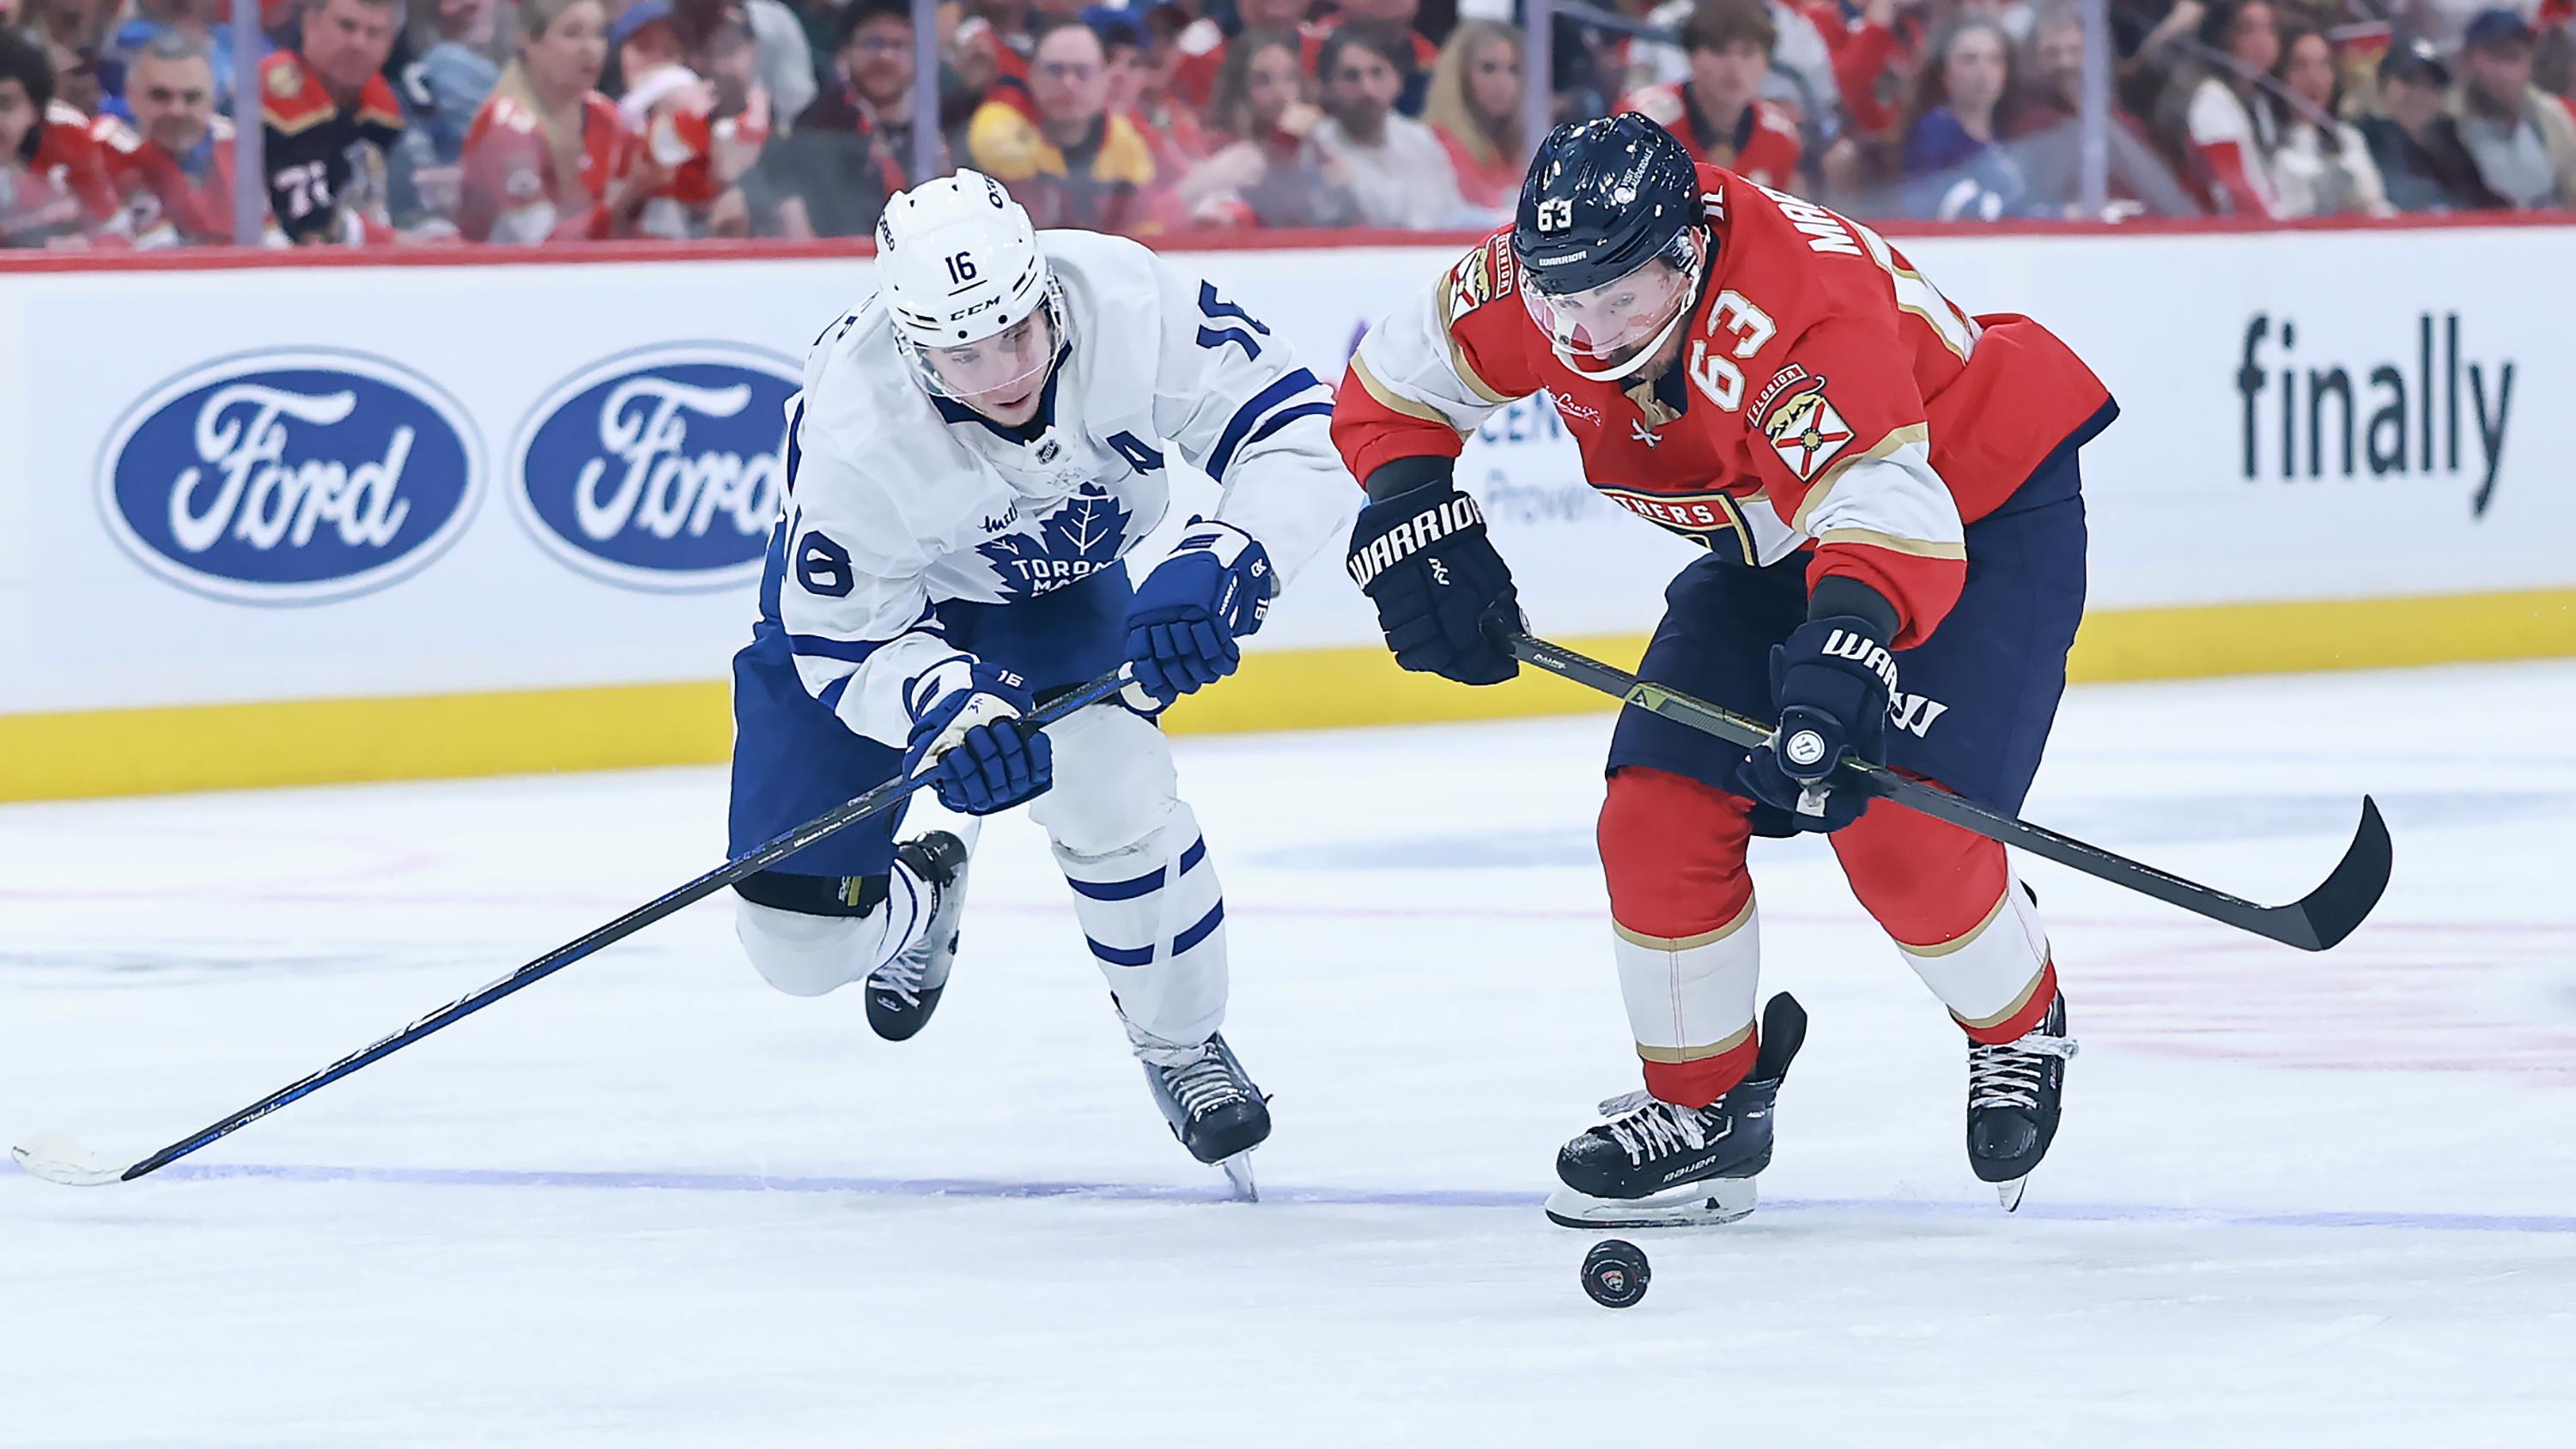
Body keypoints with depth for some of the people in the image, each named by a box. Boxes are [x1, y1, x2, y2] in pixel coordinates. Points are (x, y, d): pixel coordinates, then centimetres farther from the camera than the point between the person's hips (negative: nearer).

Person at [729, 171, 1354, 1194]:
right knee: (800, 944, -4)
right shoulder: (853, 432, -37)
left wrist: (1221, 567, -44)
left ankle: (1182, 1045, 0)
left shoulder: (1129, 305, -34)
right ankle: (922, 894, 36)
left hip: (1059, 589, 1)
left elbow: (1301, 434, -28)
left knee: (1107, 794, -29)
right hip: (873, 598, -1)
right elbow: (849, 642, -25)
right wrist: (944, 707, -45)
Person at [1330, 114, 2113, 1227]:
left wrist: (1851, 636, -67)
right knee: (1659, 813, -6)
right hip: (1783, 542, 7)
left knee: (1901, 832, -21)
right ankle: (1701, 1110, 12)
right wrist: (1413, 528, -15)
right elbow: (1393, 384, -1)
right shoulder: (1533, 283, -17)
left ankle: (2021, 1032, 10)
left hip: (1981, 507, -7)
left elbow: (1886, 509, -49)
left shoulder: (1802, 314, -39)